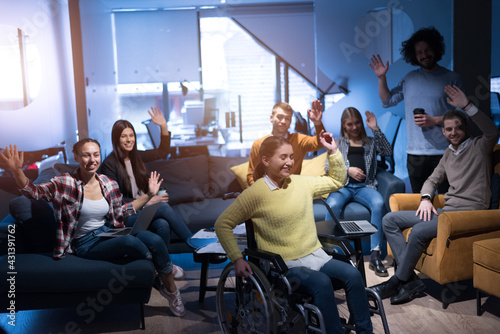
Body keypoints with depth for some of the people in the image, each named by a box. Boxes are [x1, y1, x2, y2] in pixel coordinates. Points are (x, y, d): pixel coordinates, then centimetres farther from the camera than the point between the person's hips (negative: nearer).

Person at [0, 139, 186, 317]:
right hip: (85, 243, -4)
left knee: (155, 240, -23)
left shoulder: (108, 184, 4)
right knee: (129, 242, -33)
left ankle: (171, 290, -4)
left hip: (109, 232, 4)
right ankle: (166, 267, -2)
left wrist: (148, 195, 11)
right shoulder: (65, 184, -9)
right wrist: (17, 171, -38)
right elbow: (33, 191, -18)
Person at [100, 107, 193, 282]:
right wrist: (148, 201, -17)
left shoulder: (136, 156, 12)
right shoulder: (110, 163, -8)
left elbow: (163, 152, 21)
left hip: (144, 209, 6)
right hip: (125, 216, -6)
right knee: (164, 207, -29)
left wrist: (164, 126, 8)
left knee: (163, 225, -29)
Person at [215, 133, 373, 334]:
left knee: (352, 275, -19)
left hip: (316, 256, 5)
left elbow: (337, 181, 19)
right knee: (322, 283, -32)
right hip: (286, 265, -5)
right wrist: (237, 259, -11)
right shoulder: (255, 193, -10)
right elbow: (223, 224, -5)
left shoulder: (301, 183, 6)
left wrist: (333, 152, 6)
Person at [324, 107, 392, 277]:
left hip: (364, 186, 0)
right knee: (333, 205, -36)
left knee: (378, 203, -35)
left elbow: (388, 151, 5)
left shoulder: (370, 143, 25)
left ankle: (375, 256, -34)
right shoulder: (337, 143, 24)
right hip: (342, 185, 0)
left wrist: (375, 129, 2)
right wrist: (348, 170, -4)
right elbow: (328, 167, 12)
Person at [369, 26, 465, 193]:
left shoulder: (452, 79, 1)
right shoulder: (410, 79, 13)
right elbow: (387, 101, 18)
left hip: (445, 152, -3)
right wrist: (381, 78, 5)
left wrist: (434, 120, -14)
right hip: (415, 153, 3)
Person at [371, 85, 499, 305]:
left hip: (469, 212, -8)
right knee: (389, 220, -3)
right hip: (446, 210, 8)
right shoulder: (449, 153, 22)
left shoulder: (478, 147, 0)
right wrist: (426, 198, 3)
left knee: (419, 231, -34)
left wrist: (466, 105, -26)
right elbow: (433, 179, 25)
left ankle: (398, 281, -13)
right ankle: (410, 280, -13)